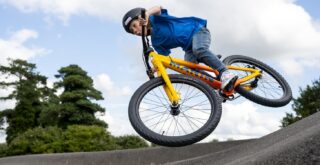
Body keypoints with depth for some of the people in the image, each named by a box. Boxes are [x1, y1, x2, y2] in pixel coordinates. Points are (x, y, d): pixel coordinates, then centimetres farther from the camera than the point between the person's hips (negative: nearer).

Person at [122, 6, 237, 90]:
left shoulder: (155, 19, -7)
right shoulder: (156, 42, 8)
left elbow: (158, 8, -29)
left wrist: (147, 13, -51)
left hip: (197, 30, -6)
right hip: (189, 47, 6)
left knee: (198, 49, -37)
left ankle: (224, 73, -35)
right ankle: (222, 85, -18)